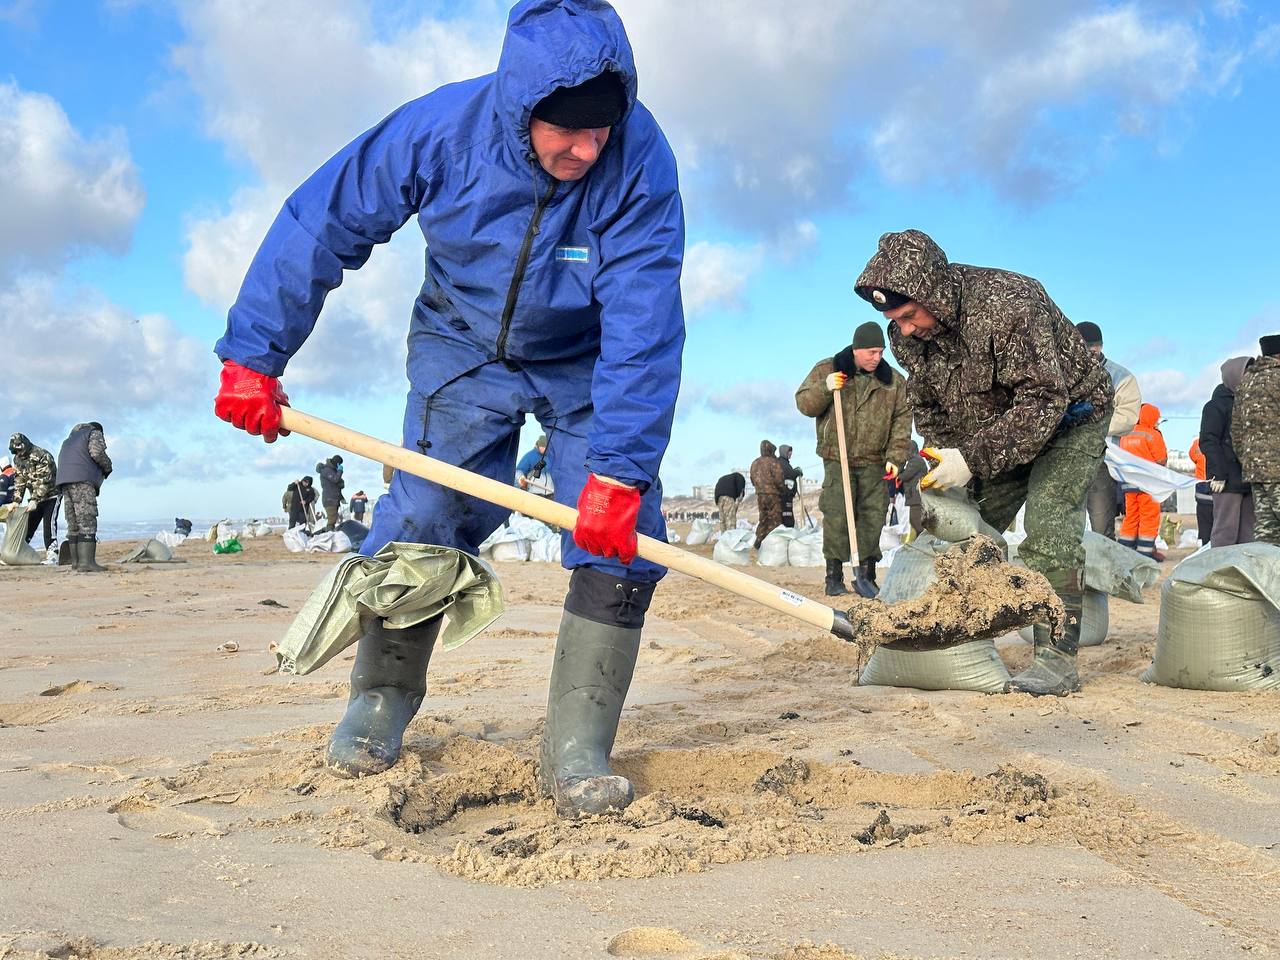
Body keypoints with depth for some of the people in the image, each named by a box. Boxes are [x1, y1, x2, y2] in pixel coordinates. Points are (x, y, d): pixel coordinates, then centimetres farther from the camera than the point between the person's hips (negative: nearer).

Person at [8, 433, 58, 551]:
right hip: (36, 498, 7)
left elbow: (43, 480, -27)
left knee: (48, 523, -20)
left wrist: (35, 500, -32)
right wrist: (16, 501, -12)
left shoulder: (42, 455, -22)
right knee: (27, 525, 4)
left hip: (51, 495, -7)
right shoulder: (18, 459, 1)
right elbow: (19, 481, 0)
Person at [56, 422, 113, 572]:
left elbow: (62, 459, 23)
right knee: (87, 522, -13)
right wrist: (107, 467, 7)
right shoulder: (95, 433, 11)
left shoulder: (70, 438, 34)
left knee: (73, 524, 9)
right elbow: (96, 452, -9)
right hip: (82, 480, -8)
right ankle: (86, 562, -22)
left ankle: (76, 561, 8)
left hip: (64, 481, 8)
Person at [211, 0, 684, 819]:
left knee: (622, 536, -14)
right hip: (464, 351, 1)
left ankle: (575, 751, -7)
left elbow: (644, 329, -34)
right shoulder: (441, 129, -25)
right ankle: (381, 699, 19)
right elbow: (320, 224, -15)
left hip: (590, 366, 0)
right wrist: (254, 353, -16)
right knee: (421, 521, -6)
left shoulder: (640, 160, -31)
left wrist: (619, 471, -40)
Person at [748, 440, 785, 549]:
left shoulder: (755, 463, 9)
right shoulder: (773, 462, -12)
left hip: (760, 495, 7)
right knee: (775, 520, 0)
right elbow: (778, 479, -17)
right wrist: (784, 488, -1)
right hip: (773, 495, -7)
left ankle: (759, 542, 13)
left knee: (763, 519, 16)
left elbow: (752, 480, 14)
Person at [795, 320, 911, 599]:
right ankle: (834, 576, -2)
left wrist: (895, 457, -4)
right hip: (837, 460, -2)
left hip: (875, 463, 2)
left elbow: (902, 421, 6)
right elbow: (804, 404, 3)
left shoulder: (893, 380, 7)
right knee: (836, 519, -8)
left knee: (872, 519, 1)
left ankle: (865, 576, 9)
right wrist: (824, 388, -17)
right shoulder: (826, 369, 3)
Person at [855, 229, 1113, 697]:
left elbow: (1044, 400, -37)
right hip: (997, 427, 7)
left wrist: (975, 459, -38)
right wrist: (945, 465, -13)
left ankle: (1057, 657, -20)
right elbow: (928, 410, 2)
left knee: (1048, 524, -21)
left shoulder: (1009, 305, -36)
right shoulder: (907, 334, -12)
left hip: (1068, 417, -7)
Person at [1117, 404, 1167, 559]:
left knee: (1131, 517, 11)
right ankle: (1145, 552, -5)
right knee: (1149, 518, -1)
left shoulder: (1125, 436, 11)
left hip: (1129, 483, 6)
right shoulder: (1153, 435, -8)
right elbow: (1161, 460, -11)